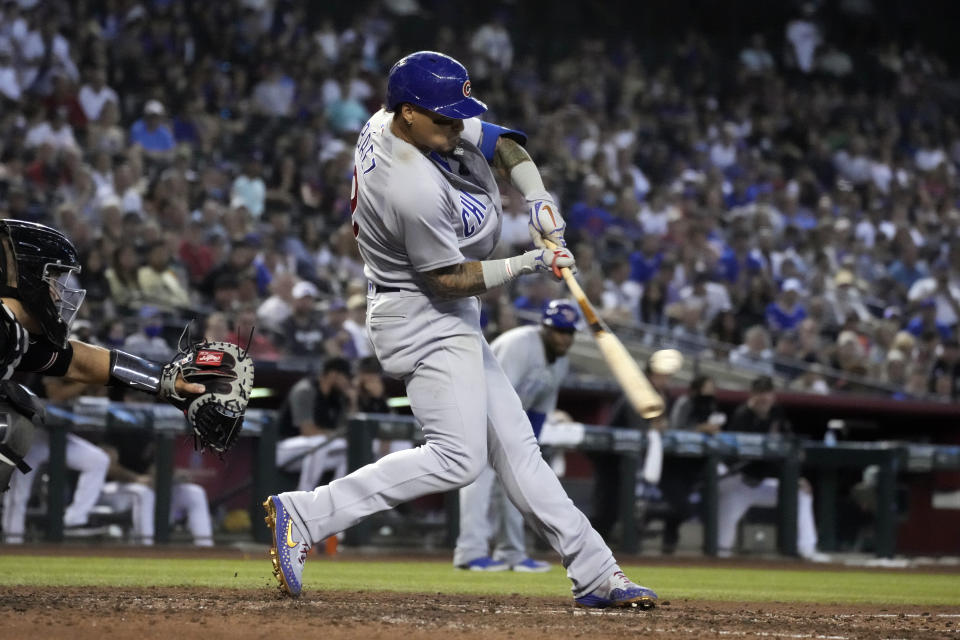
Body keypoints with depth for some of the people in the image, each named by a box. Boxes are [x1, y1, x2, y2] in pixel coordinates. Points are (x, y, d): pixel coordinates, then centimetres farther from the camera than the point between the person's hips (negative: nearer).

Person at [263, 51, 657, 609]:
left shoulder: (393, 120, -2)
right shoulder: (415, 190, -30)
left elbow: (498, 141, 9)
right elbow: (448, 279, -21)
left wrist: (538, 197, -6)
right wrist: (528, 265, -18)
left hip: (450, 323, 10)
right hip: (424, 318, -10)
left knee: (514, 445, 10)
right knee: (458, 458, -17)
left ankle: (594, 572, 12)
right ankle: (305, 515, -16)